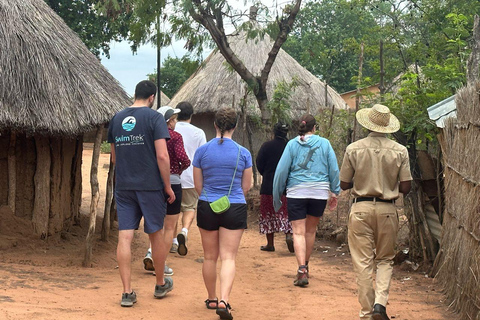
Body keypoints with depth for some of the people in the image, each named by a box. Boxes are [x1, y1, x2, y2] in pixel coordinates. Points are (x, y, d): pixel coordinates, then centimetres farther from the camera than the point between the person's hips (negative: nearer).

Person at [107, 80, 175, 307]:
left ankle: (127, 292, 1)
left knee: (124, 238, 1)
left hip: (123, 186, 4)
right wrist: (168, 186, -5)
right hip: (150, 185, -4)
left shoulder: (116, 119, 9)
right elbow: (162, 156, -14)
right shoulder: (154, 118, -7)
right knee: (156, 234, 11)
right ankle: (160, 284, 27)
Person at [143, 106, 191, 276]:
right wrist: (181, 169, -1)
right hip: (172, 181, -5)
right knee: (170, 227, 5)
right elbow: (183, 158, -21)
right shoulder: (175, 136, -11)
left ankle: (150, 252, 0)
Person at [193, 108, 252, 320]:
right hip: (235, 208, -1)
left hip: (207, 207, 1)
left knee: (210, 256, 14)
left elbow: (198, 185, 4)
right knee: (228, 257, -2)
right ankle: (223, 300, -18)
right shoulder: (243, 153, -4)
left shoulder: (202, 151, -3)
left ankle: (211, 299, 26)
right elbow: (246, 187, 4)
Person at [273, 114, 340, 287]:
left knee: (299, 232, -2)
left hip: (296, 193, -2)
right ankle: (305, 265, 31)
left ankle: (302, 270, -18)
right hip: (319, 193, 2)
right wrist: (335, 192, 13)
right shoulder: (324, 143, 3)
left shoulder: (292, 144, 1)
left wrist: (277, 195, 8)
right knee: (311, 230, 17)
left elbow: (281, 170, 0)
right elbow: (334, 169, 4)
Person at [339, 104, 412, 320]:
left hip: (361, 209, -1)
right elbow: (406, 188, -3)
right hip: (387, 209, 1)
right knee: (385, 260, 15)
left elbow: (344, 184, 0)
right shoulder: (400, 151, -4)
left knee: (363, 262, 6)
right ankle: (380, 302, -4)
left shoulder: (354, 149, -5)